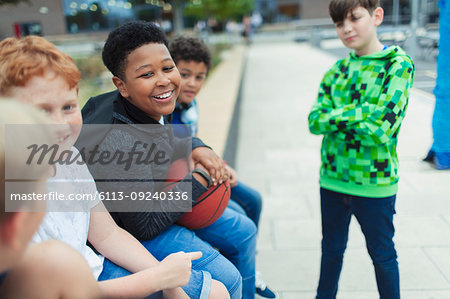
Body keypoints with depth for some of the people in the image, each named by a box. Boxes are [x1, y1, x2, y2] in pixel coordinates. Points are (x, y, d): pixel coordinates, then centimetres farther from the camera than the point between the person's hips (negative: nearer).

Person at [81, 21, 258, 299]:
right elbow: (144, 227, -28)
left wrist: (197, 148, -10)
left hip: (160, 200, 9)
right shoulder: (122, 146, -36)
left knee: (244, 231, 16)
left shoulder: (149, 107, -11)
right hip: (130, 229, -9)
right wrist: (197, 181, -21)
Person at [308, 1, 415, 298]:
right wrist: (360, 112, -17)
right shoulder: (337, 70, 4)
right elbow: (315, 122, -6)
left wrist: (336, 115, -13)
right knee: (332, 249, 21)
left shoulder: (399, 64, -10)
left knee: (382, 253, 14)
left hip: (375, 183, -4)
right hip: (333, 178, 5)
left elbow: (382, 128, -21)